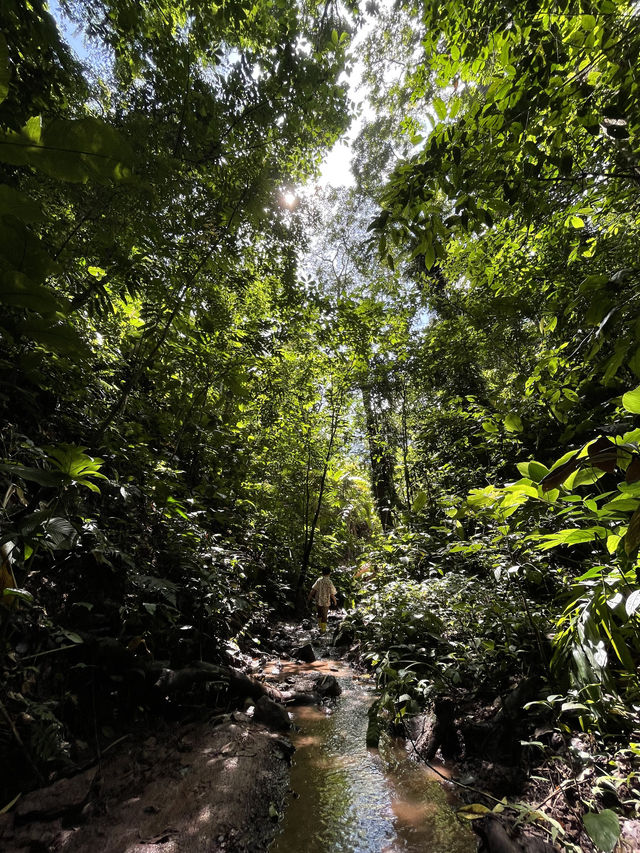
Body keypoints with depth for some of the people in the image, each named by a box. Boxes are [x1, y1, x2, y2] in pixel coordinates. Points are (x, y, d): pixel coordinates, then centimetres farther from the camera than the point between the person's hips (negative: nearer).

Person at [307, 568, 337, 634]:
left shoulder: (319, 580, -10)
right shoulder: (329, 582, -18)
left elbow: (313, 590, -8)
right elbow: (332, 594, -13)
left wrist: (309, 597, 5)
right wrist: (335, 601, 4)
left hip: (318, 601, 3)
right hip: (326, 602, -3)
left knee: (319, 614, 25)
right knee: (324, 616, 14)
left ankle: (320, 626, 37)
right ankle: (323, 629, 24)